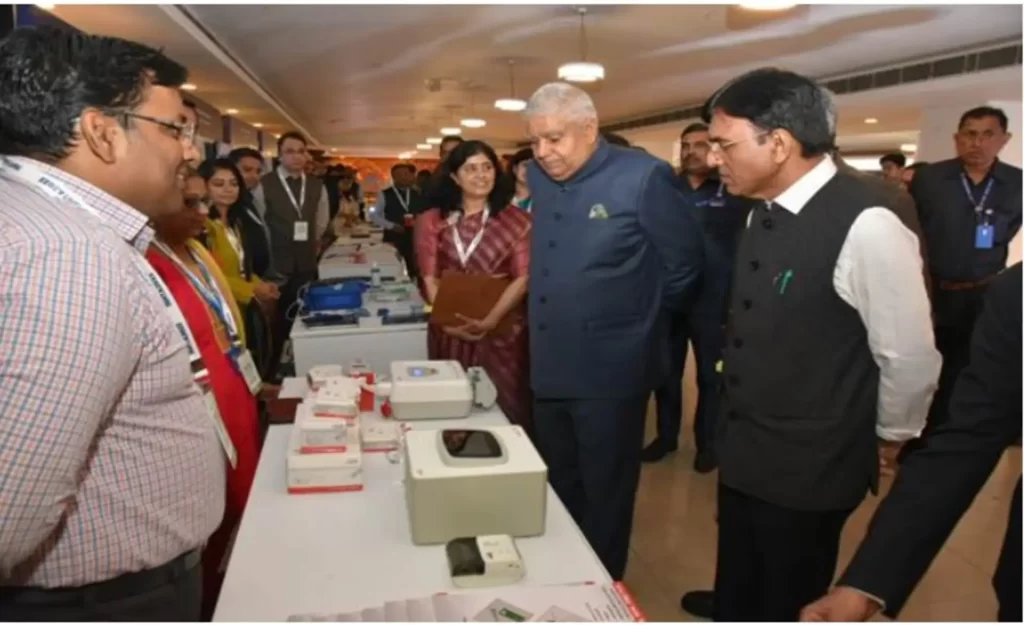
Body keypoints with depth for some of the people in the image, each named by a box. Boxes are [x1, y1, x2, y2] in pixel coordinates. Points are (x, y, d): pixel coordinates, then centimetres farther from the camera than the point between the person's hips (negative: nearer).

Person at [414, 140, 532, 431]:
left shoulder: (517, 220, 3)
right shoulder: (432, 221, 8)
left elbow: (523, 277, -5)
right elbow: (430, 278, 3)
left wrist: (489, 320, -19)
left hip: (502, 332, -2)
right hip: (450, 332, 2)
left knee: (505, 410, -1)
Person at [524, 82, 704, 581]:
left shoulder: (643, 177, -14)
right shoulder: (539, 176, 5)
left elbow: (684, 264, -5)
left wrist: (642, 316, 7)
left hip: (610, 372, -6)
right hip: (550, 367, 6)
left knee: (604, 495, 10)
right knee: (557, 489, 20)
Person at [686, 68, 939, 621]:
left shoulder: (865, 224, -24)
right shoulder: (764, 214, 2)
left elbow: (909, 359, -17)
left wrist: (885, 443, -2)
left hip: (809, 469, -7)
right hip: (743, 453, 7)